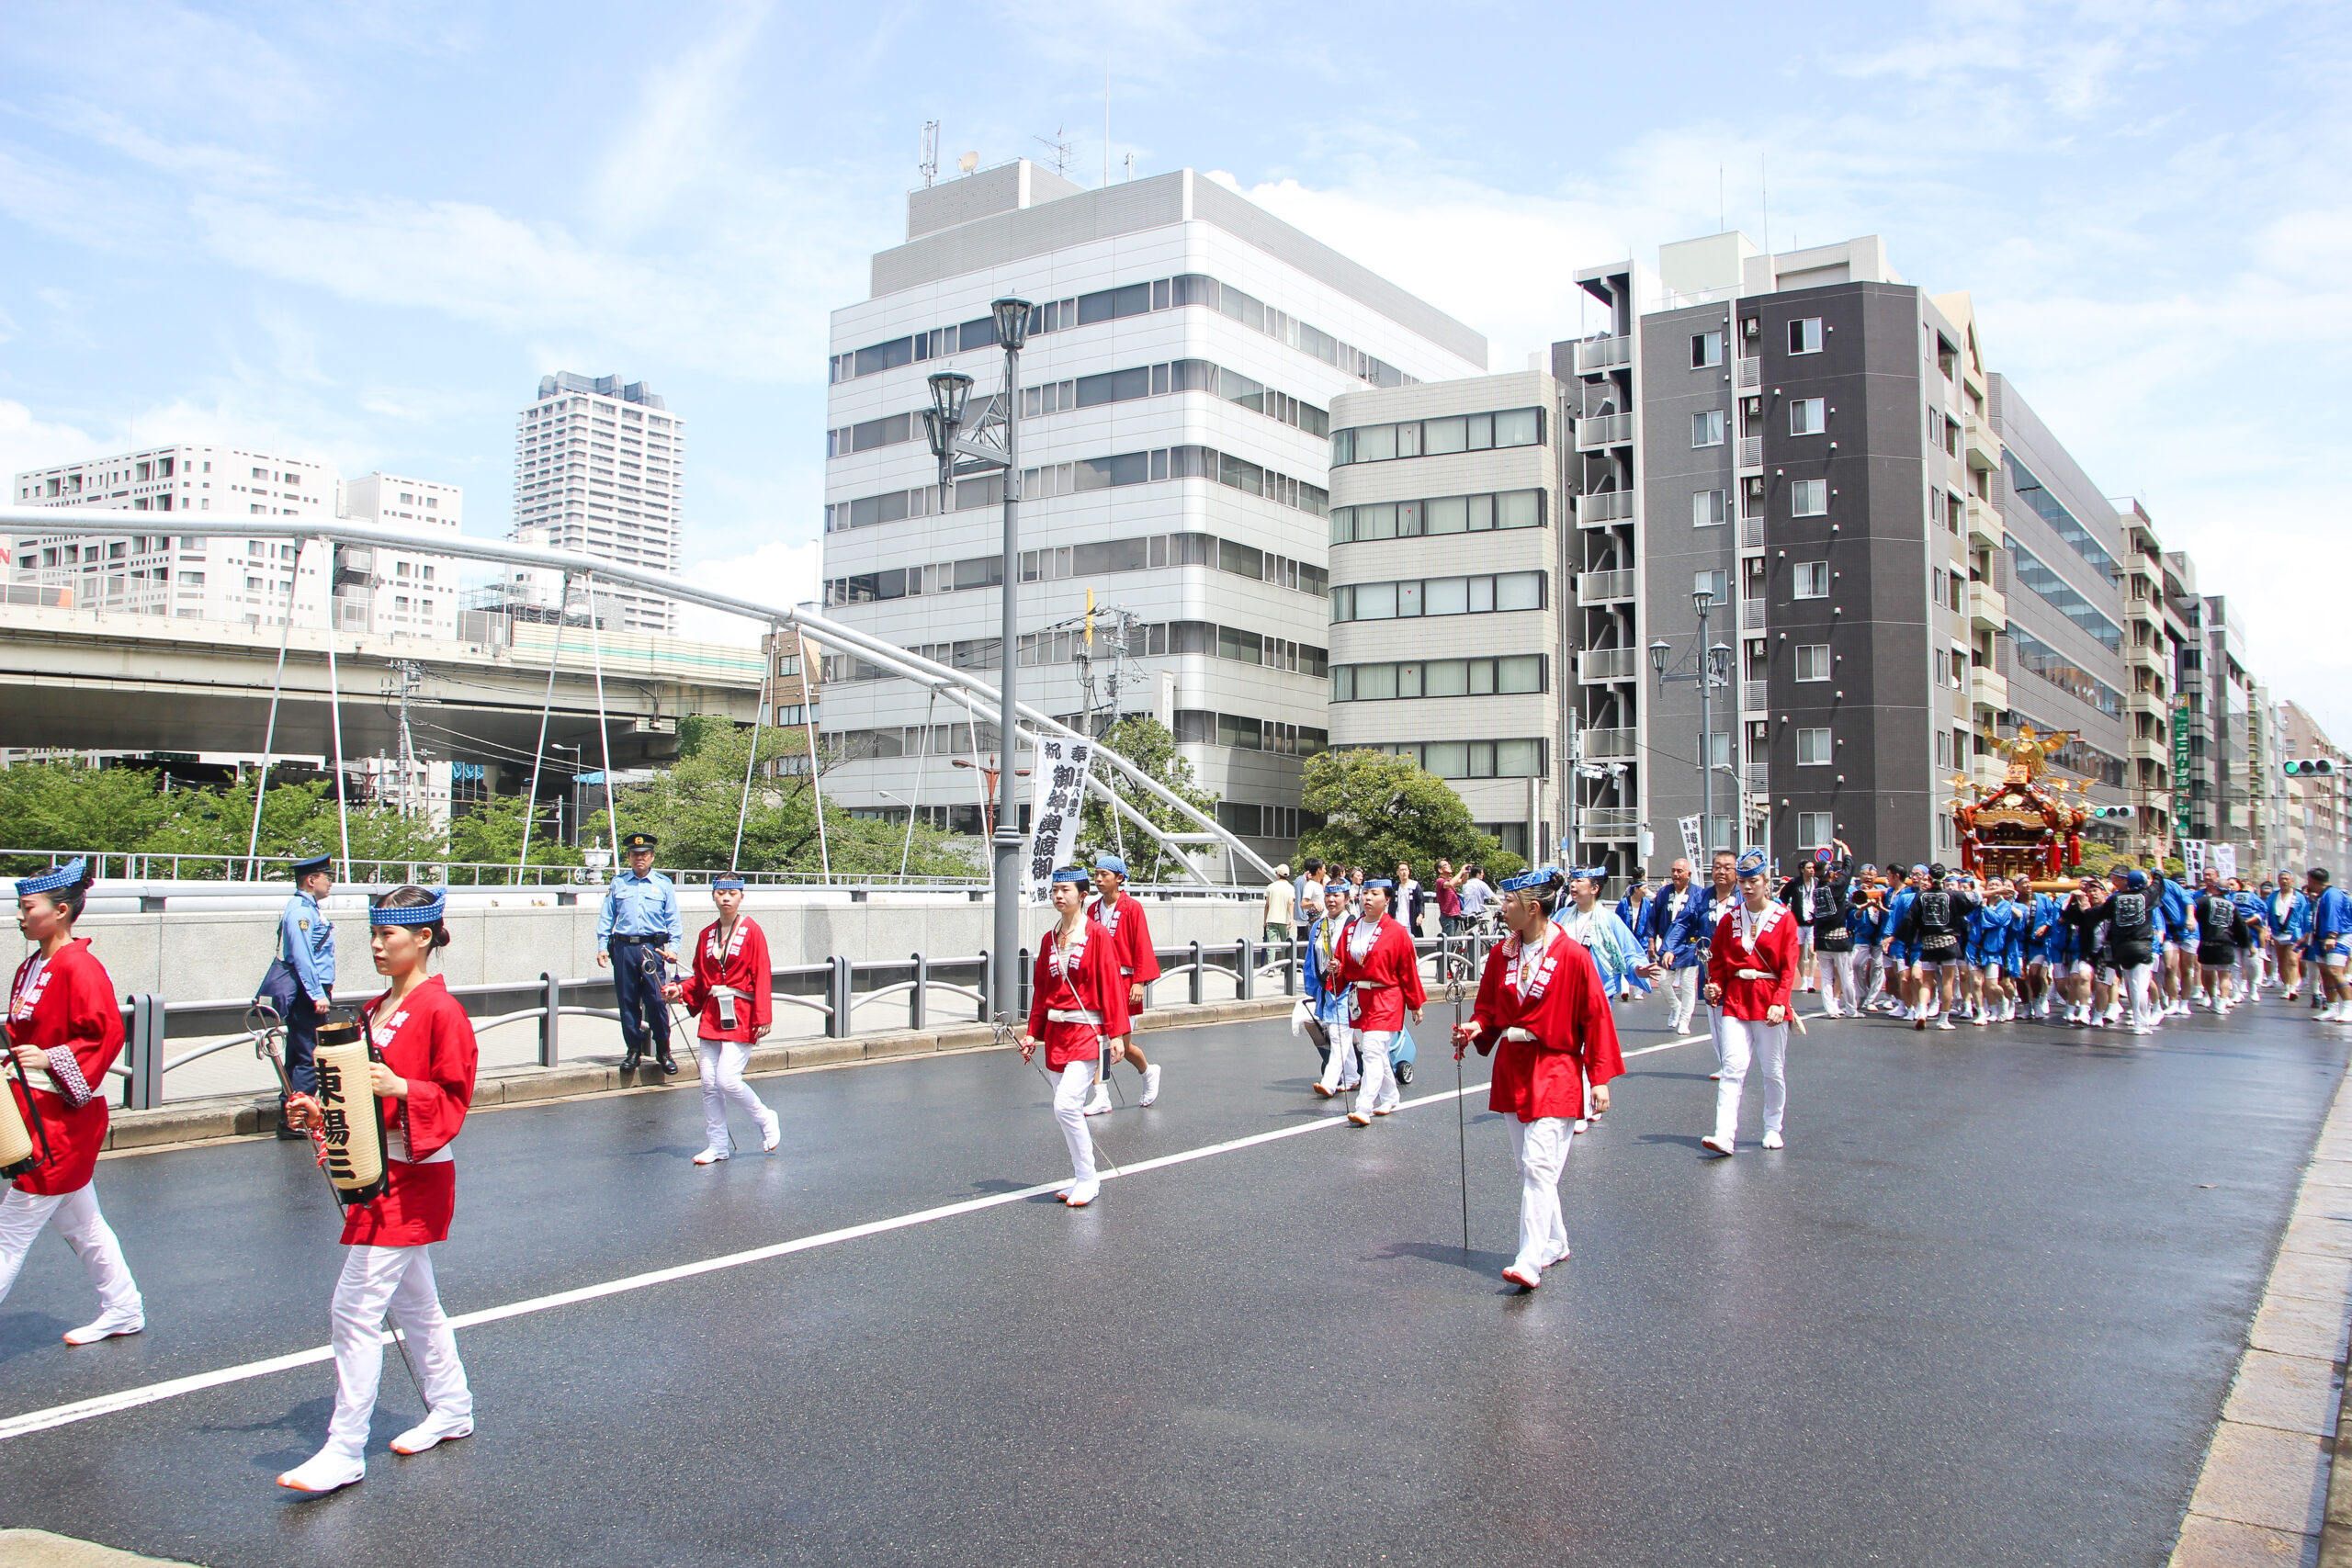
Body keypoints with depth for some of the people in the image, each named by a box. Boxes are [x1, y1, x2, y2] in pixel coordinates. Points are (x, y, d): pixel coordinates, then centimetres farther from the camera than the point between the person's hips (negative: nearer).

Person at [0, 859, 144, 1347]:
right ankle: (124, 1310, 27)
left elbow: (108, 1034, -23)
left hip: (63, 1118, -10)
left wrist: (52, 1059, -29)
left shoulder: (79, 968, -16)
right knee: (80, 1223, 17)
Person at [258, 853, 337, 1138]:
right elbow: (301, 956, -21)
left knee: (298, 1057, 15)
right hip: (305, 995, -10)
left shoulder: (311, 908, 16)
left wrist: (326, 988, 24)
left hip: (311, 992, 10)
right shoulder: (300, 909, -15)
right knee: (310, 1057, -8)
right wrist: (317, 995, -23)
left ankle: (289, 1115, 22)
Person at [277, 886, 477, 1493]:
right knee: (413, 1301, 18)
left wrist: (400, 1088, -30)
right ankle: (451, 1409, 33)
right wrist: (322, 1107, 4)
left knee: (356, 1310, -9)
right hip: (375, 1168, 10)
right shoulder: (376, 1009, 13)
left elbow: (454, 1098, -15)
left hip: (413, 1177, -9)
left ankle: (344, 1452, -1)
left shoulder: (441, 1010, -15)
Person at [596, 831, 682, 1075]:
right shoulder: (618, 883, 12)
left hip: (653, 948, -2)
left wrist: (673, 947, -3)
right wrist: (602, 946, 3)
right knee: (627, 1001, 4)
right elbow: (606, 918, 13)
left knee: (656, 1000, -6)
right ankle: (633, 1049, 15)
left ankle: (663, 1050, 5)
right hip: (623, 948, 2)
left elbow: (674, 920, 8)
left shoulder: (663, 884, 9)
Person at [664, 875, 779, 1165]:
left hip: (740, 1016, -6)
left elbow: (761, 976, -9)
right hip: (711, 1016, 6)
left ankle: (766, 1120, 11)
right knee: (709, 1083, 4)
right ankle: (717, 1145, 15)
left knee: (727, 1080, -13)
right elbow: (700, 978, 18)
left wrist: (762, 1018, -15)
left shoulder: (751, 931, -5)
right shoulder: (706, 934, 11)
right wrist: (680, 989, -2)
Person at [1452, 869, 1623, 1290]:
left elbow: (1595, 1018, -8)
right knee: (1529, 1167, 13)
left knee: (1539, 1166, -13)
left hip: (1555, 1070, -6)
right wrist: (1475, 1027, -8)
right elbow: (1489, 1007, 15)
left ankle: (1530, 1262, -14)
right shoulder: (1501, 954, 5)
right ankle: (1555, 1243, 28)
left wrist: (1600, 1078, -10)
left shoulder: (1573, 956, -11)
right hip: (1511, 1069, 7)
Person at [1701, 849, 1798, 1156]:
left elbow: (1788, 966, -5)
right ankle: (1724, 1136, -16)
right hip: (1735, 998, 1)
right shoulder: (1730, 918, 7)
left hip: (1770, 1001, -1)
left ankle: (1773, 1128, 25)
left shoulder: (1783, 918, -1)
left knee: (1773, 1069, 7)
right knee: (1734, 1067, -9)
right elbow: (1718, 960, 10)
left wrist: (1779, 1002, -14)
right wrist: (1715, 986, -8)